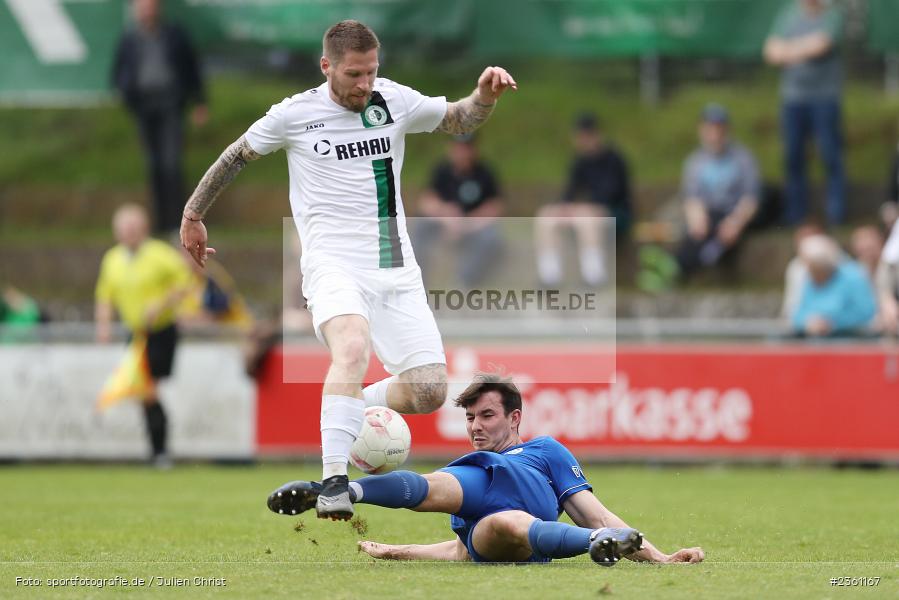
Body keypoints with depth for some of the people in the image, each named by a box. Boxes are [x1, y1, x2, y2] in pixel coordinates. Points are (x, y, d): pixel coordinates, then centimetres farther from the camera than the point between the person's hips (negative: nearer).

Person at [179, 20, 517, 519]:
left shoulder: (393, 100, 8)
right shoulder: (294, 114, 0)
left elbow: (459, 121, 21)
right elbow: (236, 156, 15)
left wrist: (485, 94, -1)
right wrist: (193, 214, 24)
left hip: (397, 271, 4)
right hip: (334, 265, -4)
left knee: (429, 391, -7)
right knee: (353, 348, -35)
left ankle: (354, 409, 24)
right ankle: (333, 483, -38)